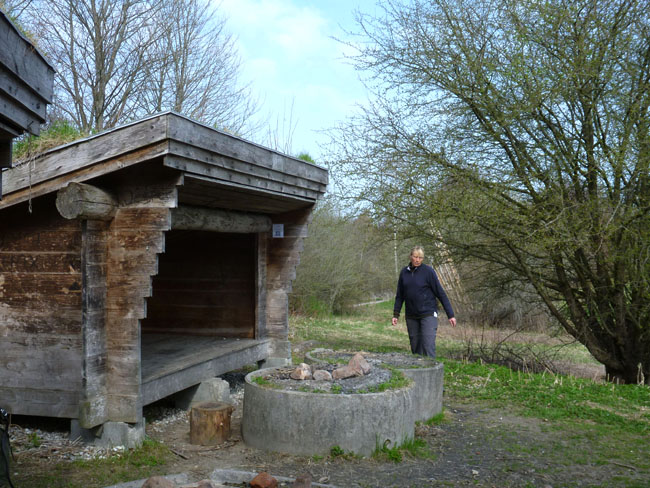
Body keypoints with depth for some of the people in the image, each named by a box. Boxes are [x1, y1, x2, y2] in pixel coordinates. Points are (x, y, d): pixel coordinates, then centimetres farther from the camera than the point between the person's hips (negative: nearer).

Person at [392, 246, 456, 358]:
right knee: (415, 348, 8)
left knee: (428, 346, -12)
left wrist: (450, 315, -8)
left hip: (428, 314, -5)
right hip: (411, 316, 5)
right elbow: (400, 295, 14)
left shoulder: (428, 271, -8)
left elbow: (441, 293, -7)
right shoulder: (404, 272, 6)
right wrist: (395, 314, 7)